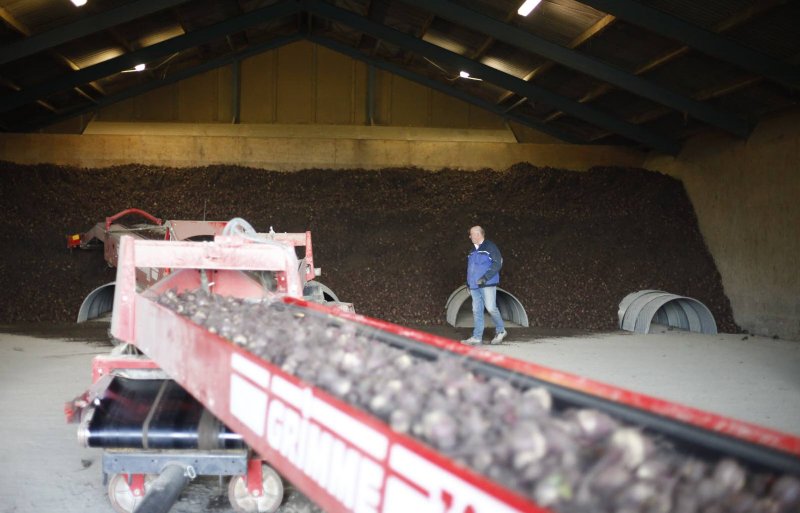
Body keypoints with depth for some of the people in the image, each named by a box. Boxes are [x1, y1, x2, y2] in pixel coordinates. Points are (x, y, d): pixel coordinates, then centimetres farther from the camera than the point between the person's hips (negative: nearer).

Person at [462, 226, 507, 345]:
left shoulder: (490, 247, -5)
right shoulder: (473, 251, 19)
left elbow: (497, 264, -12)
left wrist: (485, 277, -18)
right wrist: (468, 282, 17)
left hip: (487, 285, -7)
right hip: (474, 286, 7)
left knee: (491, 308, -10)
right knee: (476, 311, 4)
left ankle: (500, 331, 9)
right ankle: (477, 337, 4)